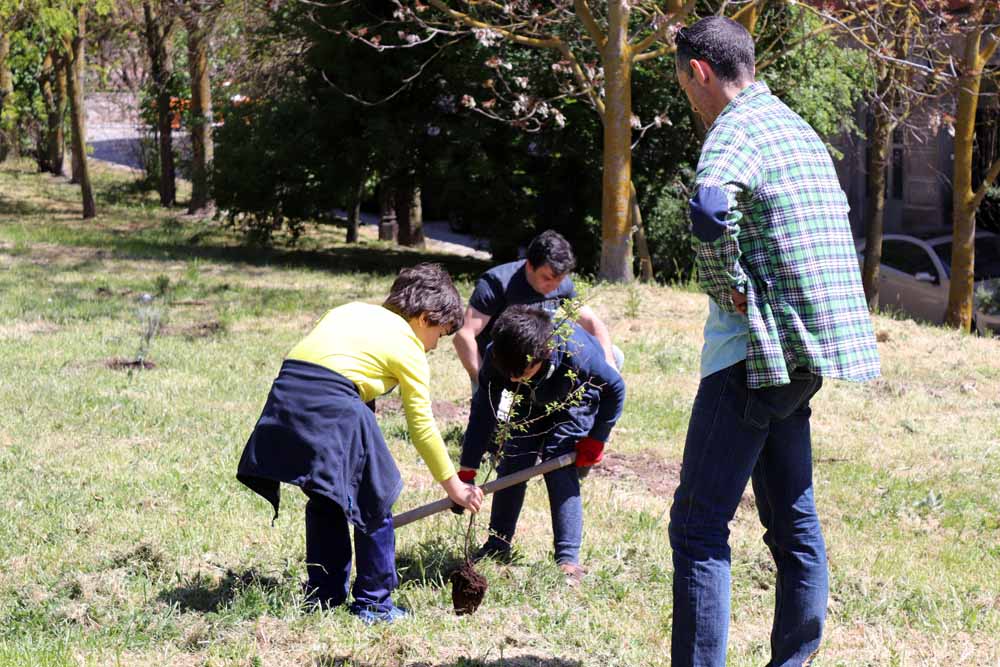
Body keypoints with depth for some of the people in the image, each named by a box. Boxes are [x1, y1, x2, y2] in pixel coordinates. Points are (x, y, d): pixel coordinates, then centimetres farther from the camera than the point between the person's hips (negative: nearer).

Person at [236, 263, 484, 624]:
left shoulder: (349, 310, 28)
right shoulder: (409, 349, 11)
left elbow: (309, 362, 19)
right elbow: (422, 427, 13)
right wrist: (453, 485, 22)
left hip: (285, 391, 6)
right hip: (333, 405, -6)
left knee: (325, 501, 23)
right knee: (373, 504, 11)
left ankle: (323, 597, 28)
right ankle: (374, 602, 15)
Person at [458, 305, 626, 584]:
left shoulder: (577, 354, -44)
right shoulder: (496, 357, -35)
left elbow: (615, 389, -23)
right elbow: (483, 412, -25)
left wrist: (596, 440, -18)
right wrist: (466, 473, -26)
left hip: (575, 402, -4)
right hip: (531, 404, 4)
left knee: (559, 471, -17)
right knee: (511, 464, -4)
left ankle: (568, 560, -15)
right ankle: (497, 546, 10)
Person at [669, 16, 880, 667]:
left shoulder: (735, 131, -13)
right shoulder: (799, 128, 17)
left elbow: (710, 211, -35)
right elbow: (837, 217, 32)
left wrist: (730, 290, -20)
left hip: (756, 349, -9)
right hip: (806, 355, 9)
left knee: (699, 525, -7)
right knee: (794, 520, 15)